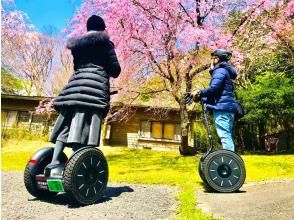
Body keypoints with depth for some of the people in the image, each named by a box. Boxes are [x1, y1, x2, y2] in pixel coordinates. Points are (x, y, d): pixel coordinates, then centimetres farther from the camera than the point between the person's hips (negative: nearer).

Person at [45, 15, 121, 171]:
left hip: (76, 83, 6)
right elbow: (116, 70, 6)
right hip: (96, 85, -5)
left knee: (68, 124, 5)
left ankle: (54, 160, -2)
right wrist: (106, 70, 26)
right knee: (84, 128, -12)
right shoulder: (105, 43, 9)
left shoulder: (77, 44, 24)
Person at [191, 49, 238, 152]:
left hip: (222, 107, -10)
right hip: (228, 107, 10)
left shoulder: (220, 71, -4)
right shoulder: (224, 71, 27)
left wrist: (199, 93, -4)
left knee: (225, 136, -12)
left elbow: (213, 89, -19)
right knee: (228, 136, 10)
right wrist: (201, 97, 20)